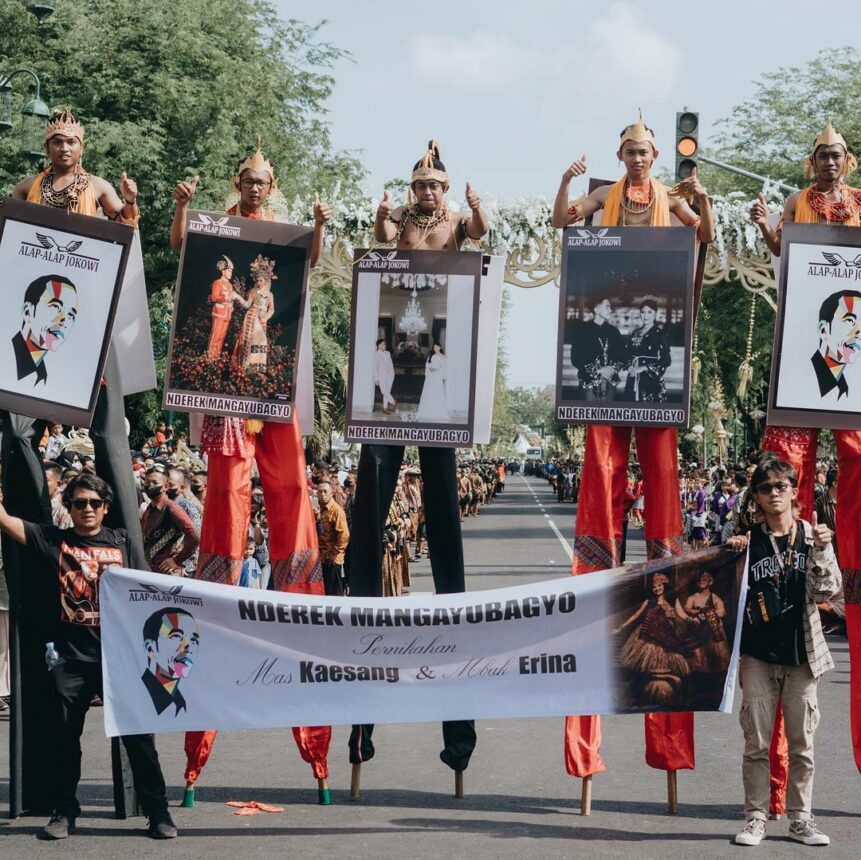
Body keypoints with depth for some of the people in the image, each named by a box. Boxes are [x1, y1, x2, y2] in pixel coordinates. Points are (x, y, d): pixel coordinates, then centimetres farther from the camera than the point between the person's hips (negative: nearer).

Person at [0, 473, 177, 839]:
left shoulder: (123, 542, 10)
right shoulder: (52, 540, 7)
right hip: (71, 656, 0)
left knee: (137, 734, -1)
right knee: (65, 735, 6)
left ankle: (158, 812, 7)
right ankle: (65, 812, 20)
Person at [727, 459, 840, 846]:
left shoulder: (812, 535, 3)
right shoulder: (748, 539, 3)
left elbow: (826, 590, -4)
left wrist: (821, 549, -17)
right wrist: (733, 557, -11)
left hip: (801, 653, 0)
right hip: (758, 654, 0)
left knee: (801, 742, 6)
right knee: (756, 742, 1)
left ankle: (800, 818, 15)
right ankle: (755, 817, 10)